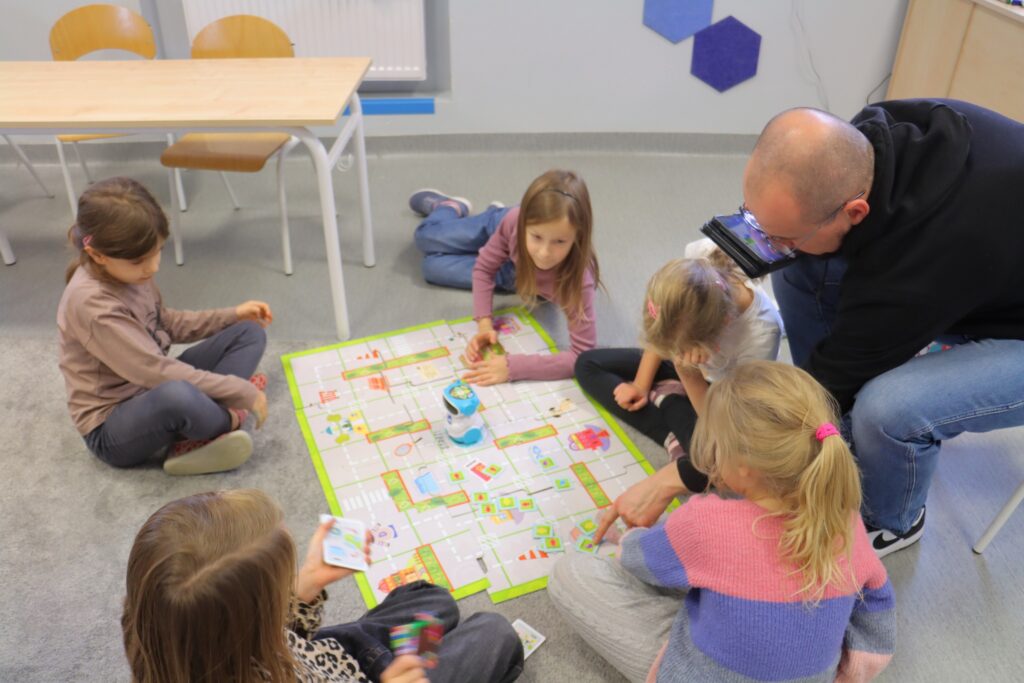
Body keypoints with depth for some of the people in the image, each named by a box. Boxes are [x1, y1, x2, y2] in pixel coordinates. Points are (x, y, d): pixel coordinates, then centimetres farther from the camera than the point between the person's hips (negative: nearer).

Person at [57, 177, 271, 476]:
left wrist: (232, 315, 8)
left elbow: (165, 324, 16)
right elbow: (156, 371, -29)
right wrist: (243, 392, -25)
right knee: (178, 395, -44)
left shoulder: (126, 272, -2)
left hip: (154, 388, 9)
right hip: (112, 427, -9)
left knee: (249, 333, 2)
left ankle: (191, 439, -17)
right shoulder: (91, 302, -27)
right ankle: (230, 420, -7)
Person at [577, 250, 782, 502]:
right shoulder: (695, 271, -31)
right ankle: (673, 439, -8)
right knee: (587, 364, 0)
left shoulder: (761, 333, -41)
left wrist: (689, 374, -42)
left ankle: (667, 402, -5)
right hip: (684, 371, 5)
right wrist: (641, 385, -4)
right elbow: (663, 333, -5)